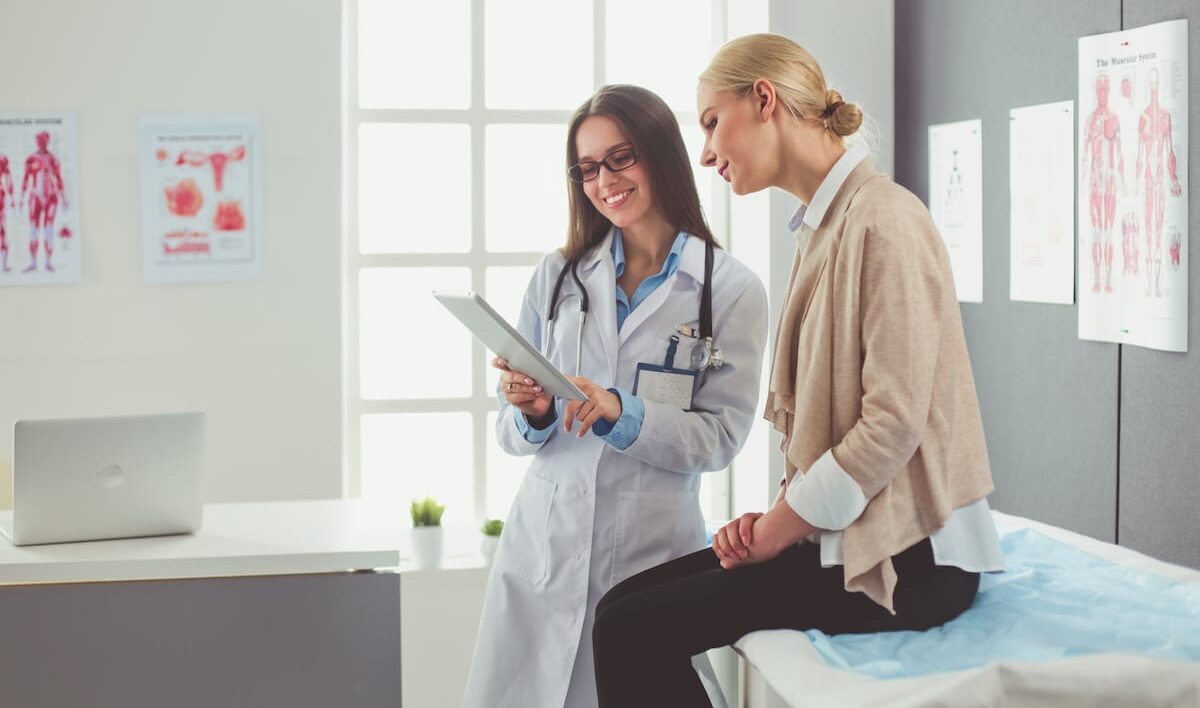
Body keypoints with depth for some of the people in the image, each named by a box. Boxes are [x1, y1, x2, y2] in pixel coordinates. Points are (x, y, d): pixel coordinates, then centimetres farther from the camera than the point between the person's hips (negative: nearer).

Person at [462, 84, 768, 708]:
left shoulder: (732, 291, -1)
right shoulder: (558, 277, 8)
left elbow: (720, 438, -6)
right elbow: (512, 435, 10)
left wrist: (622, 412, -20)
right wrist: (532, 413, -13)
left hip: (652, 552, -2)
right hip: (545, 542, 3)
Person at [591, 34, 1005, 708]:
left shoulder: (883, 219, -14)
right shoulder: (822, 228, 16)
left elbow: (894, 423, -20)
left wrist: (778, 529, -13)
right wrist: (779, 512, 2)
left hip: (906, 558, -9)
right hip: (838, 531, 9)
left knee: (631, 631, -16)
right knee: (625, 606, 0)